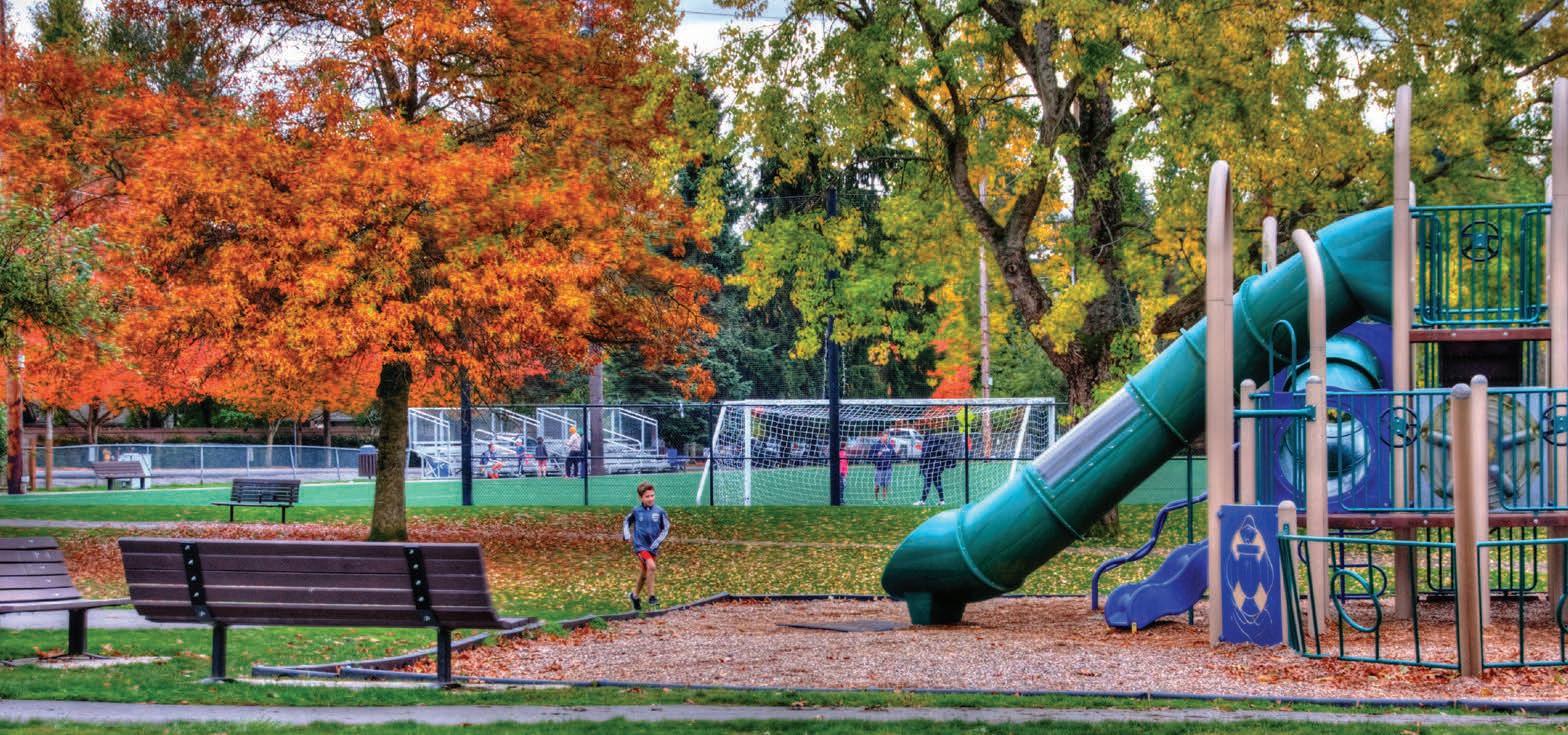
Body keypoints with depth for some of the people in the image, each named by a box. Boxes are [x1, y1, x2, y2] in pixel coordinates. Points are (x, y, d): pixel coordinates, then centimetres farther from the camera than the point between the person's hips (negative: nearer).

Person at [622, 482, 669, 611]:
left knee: (644, 573, 14)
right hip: (640, 545, -3)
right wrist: (627, 535, 3)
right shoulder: (636, 510, -2)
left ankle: (635, 595, 38)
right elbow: (626, 521, 16)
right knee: (651, 566, -24)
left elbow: (666, 529, 4)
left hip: (653, 547, 3)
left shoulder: (659, 511, -3)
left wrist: (657, 542, -7)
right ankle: (651, 596, -15)